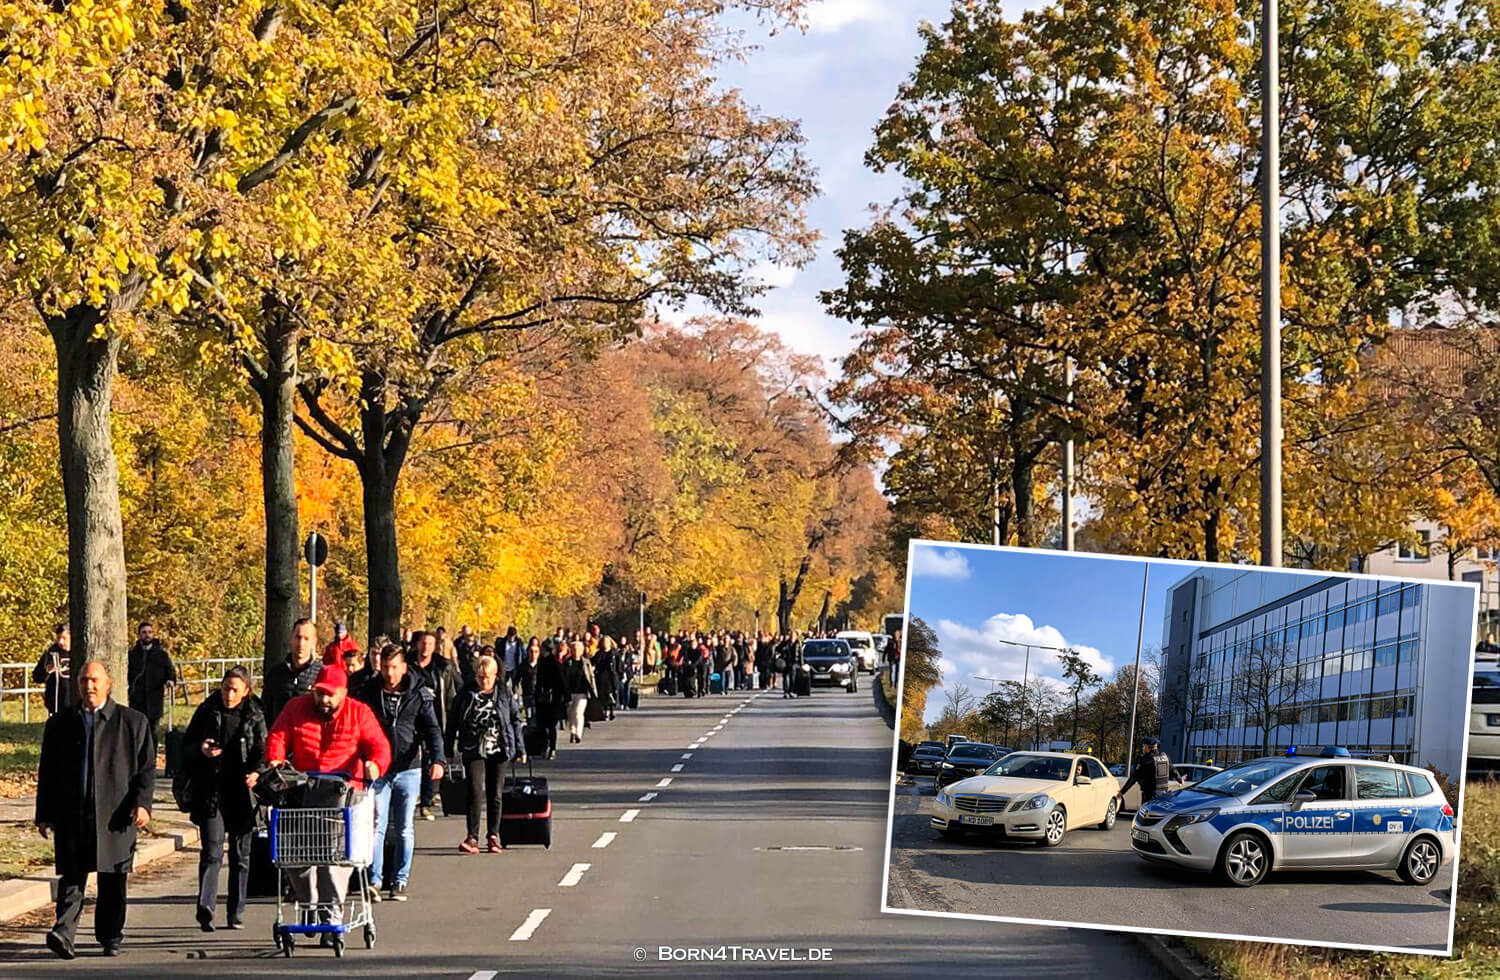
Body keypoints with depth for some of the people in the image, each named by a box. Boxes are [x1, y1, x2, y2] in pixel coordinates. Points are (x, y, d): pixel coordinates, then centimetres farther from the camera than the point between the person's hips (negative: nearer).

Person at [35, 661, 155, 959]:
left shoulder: (133, 722, 5)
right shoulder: (59, 723, 11)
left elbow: (147, 768, 4)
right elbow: (47, 773, 14)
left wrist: (142, 803, -10)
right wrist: (44, 814, 9)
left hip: (115, 817, -1)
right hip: (70, 816, 1)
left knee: (113, 880, 5)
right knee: (71, 877, -9)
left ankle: (111, 937, 17)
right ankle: (64, 933, -16)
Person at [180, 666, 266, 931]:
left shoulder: (255, 716, 4)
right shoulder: (207, 711, 5)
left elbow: (262, 750, 4)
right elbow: (187, 742, 13)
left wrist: (256, 772, -15)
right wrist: (201, 749, -9)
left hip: (242, 793, 1)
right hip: (210, 792, -1)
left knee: (241, 855, 7)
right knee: (211, 851, -12)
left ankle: (235, 914, 16)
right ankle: (205, 909, -19)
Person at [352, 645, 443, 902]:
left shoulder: (419, 695, 1)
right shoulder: (367, 693, 2)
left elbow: (432, 730, -4)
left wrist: (437, 759, -19)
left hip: (408, 769, 1)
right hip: (378, 769, 0)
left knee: (405, 830, 6)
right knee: (377, 826, -8)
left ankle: (400, 881, 13)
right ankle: (374, 880, -8)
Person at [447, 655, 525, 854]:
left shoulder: (504, 692, 3)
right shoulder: (467, 693, 0)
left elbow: (515, 720, 9)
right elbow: (453, 722, 6)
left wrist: (520, 748, 7)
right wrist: (449, 750, 5)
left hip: (498, 750, 1)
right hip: (473, 751, -1)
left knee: (495, 794, 6)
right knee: (476, 792, -12)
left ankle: (493, 836, 16)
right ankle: (472, 837, -12)